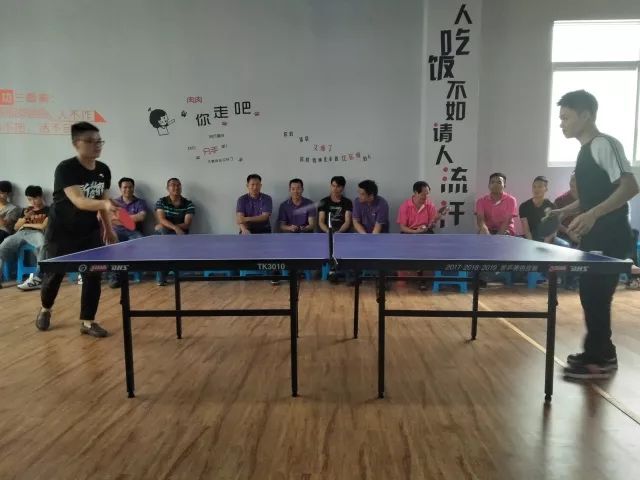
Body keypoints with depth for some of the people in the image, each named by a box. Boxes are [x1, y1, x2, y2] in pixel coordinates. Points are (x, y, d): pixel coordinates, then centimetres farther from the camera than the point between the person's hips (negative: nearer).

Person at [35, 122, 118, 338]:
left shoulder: (104, 170, -4)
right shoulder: (65, 169, -24)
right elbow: (79, 201, -37)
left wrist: (108, 228, 8)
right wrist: (104, 204, -55)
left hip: (90, 232, 4)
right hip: (61, 232, -4)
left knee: (93, 275, -5)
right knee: (54, 274, 11)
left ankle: (87, 322, 7)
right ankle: (45, 309, 40)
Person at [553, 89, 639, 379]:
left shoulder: (605, 144, -13)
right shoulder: (586, 150, 15)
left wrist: (592, 215, -32)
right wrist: (566, 211, 10)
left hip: (610, 238, -9)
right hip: (594, 237, 9)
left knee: (596, 297, -4)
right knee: (591, 295, 14)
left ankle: (598, 360, 8)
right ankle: (600, 353, 27)